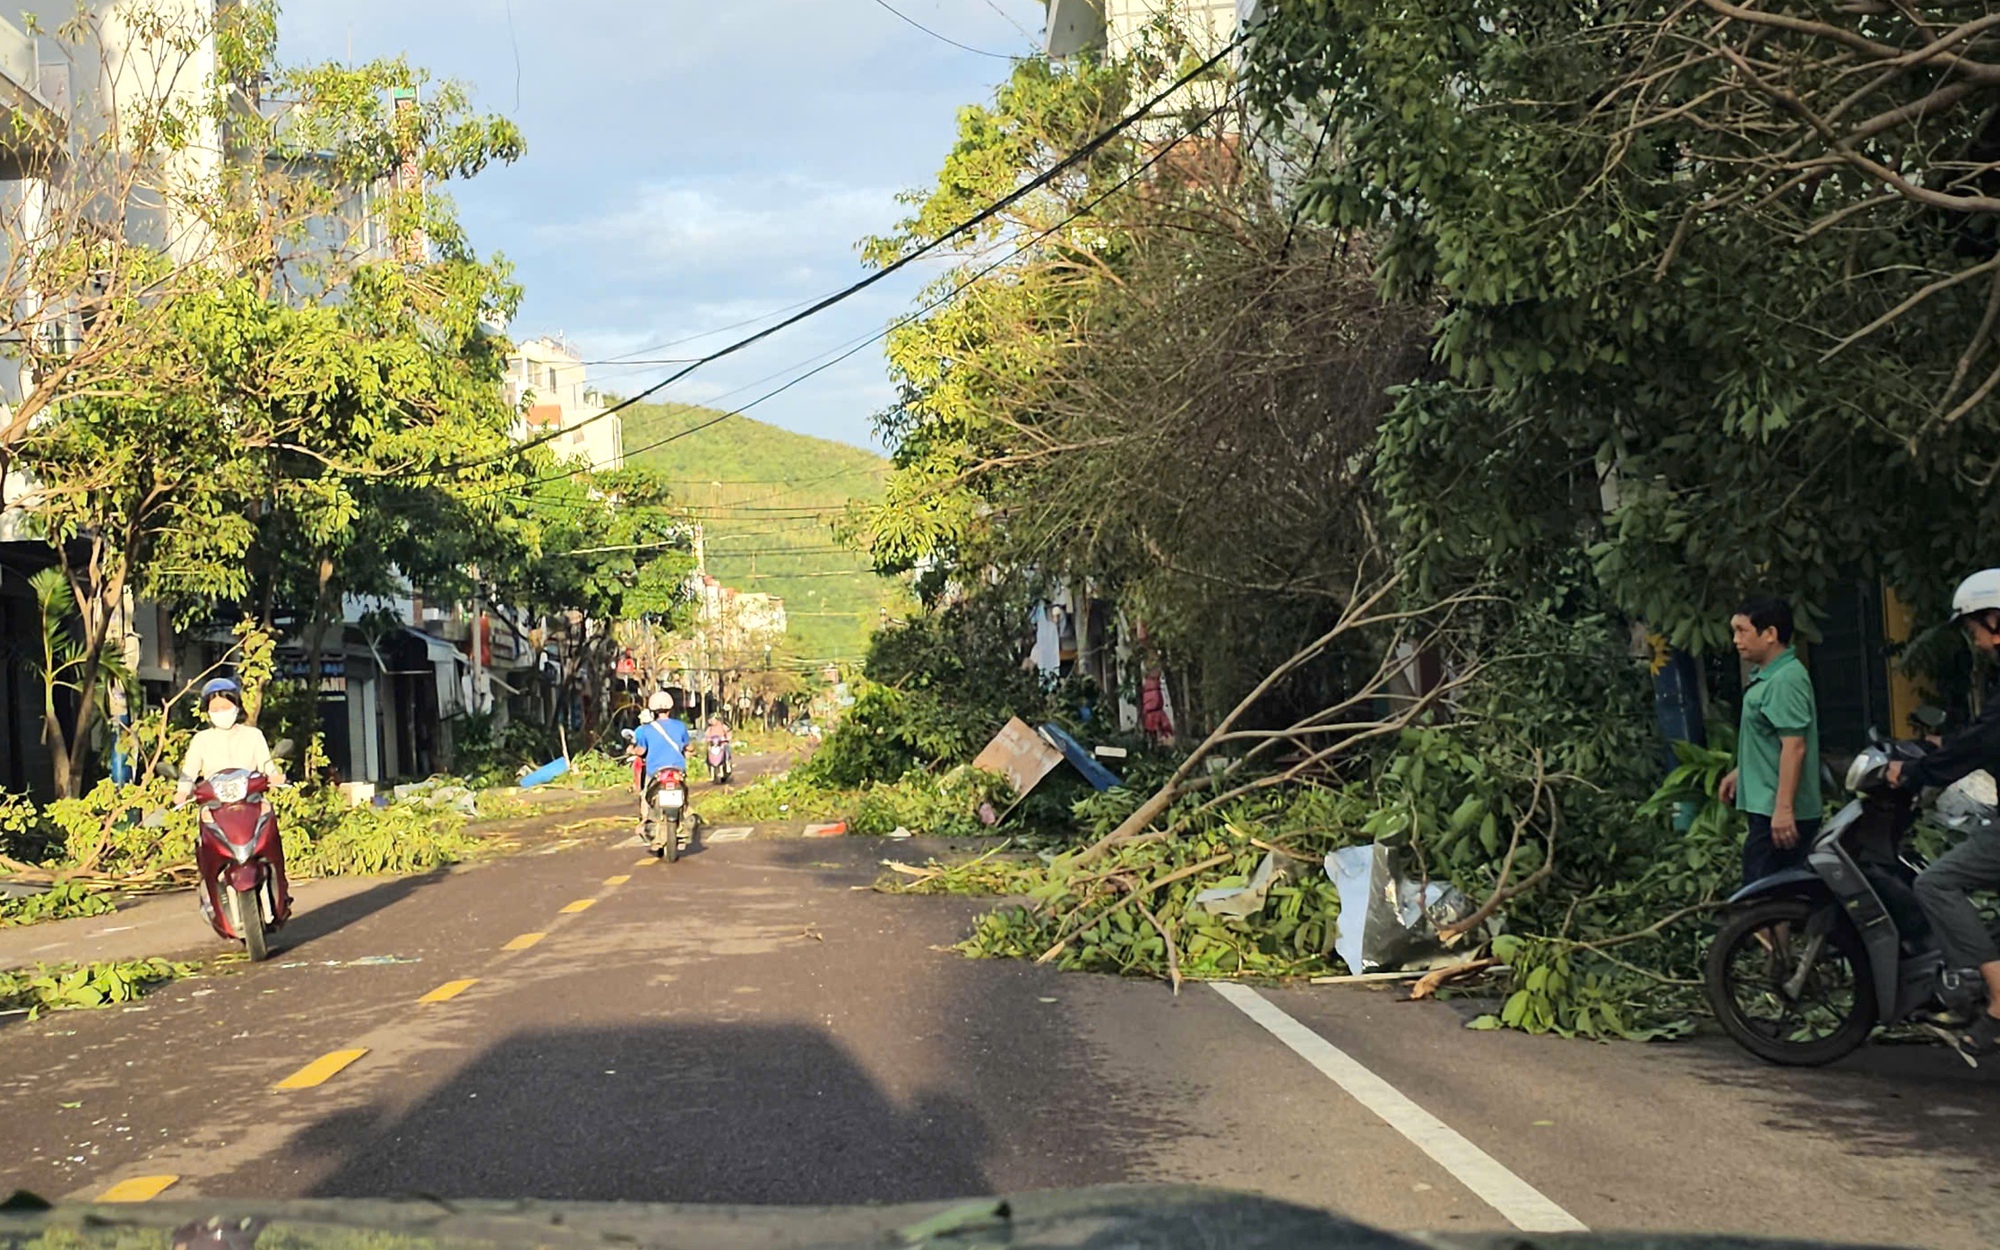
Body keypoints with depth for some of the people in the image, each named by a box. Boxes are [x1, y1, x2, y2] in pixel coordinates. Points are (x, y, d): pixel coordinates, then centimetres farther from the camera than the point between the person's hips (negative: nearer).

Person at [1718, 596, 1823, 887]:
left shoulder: (1786, 680, -17)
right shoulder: (1766, 677, 15)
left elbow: (1794, 746, -24)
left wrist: (1783, 808, -27)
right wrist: (1740, 773, 33)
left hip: (1778, 813, -10)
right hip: (1766, 807, 10)